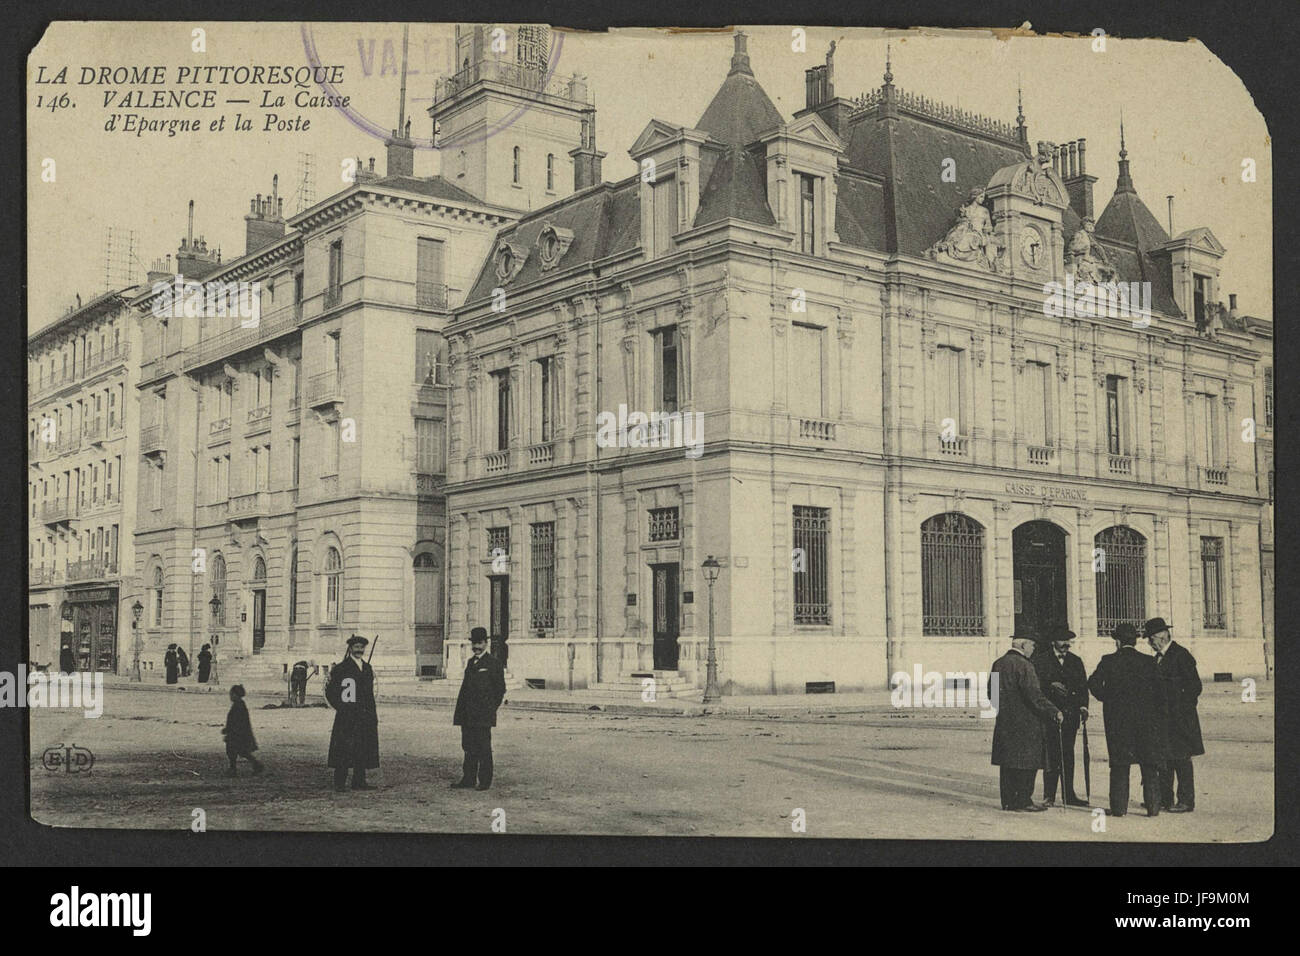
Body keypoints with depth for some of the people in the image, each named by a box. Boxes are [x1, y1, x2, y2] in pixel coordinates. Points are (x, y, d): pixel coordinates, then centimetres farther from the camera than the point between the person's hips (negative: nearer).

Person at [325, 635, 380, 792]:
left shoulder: (367, 668, 16)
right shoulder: (341, 668, -4)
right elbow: (330, 692, -4)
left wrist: (373, 714, 15)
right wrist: (341, 708, -9)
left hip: (365, 717, 6)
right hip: (347, 716, -6)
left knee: (362, 750, 7)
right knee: (344, 750, -5)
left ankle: (359, 782, 12)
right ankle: (339, 783, 1)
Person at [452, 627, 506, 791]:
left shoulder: (494, 663, -4)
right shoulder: (471, 662, 16)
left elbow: (500, 690, -3)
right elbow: (465, 687, 17)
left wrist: (491, 709, -4)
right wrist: (458, 713, 11)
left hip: (483, 716, -7)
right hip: (468, 715, 7)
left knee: (483, 748, -3)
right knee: (469, 747, 8)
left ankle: (484, 781, 3)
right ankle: (468, 779, 13)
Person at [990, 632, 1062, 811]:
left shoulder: (998, 663, 10)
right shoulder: (1023, 665, -16)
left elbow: (991, 693, 15)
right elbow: (1034, 695, -20)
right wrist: (1054, 711, -14)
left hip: (1004, 721, 8)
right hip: (1024, 723, -8)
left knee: (1007, 763, 11)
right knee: (1027, 763, -1)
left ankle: (1008, 801, 15)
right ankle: (1023, 801, 0)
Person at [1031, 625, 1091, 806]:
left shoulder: (1075, 662, 16)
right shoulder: (1040, 660, 2)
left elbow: (1083, 685, 13)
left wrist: (1083, 705, 0)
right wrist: (1051, 686, -19)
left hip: (1071, 714, 4)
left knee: (1068, 755, 5)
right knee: (1051, 754, -6)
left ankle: (1068, 794, 11)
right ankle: (1049, 796, -1)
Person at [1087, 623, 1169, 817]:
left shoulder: (1108, 661, -3)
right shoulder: (1148, 662, -1)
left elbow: (1093, 683, -9)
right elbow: (1160, 690, -3)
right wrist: (1159, 717, 3)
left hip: (1117, 718, -1)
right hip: (1147, 719, 1)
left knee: (1119, 764, 6)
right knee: (1150, 765, 8)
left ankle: (1119, 807, 5)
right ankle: (1153, 806, 7)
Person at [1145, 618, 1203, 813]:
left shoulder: (1181, 655, -12)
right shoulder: (1159, 657, 14)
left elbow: (1195, 687, -14)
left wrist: (1181, 712, -13)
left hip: (1179, 719, -8)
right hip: (1162, 717, 8)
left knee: (1181, 759, -4)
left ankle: (1186, 802, 2)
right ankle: (1165, 799, 17)